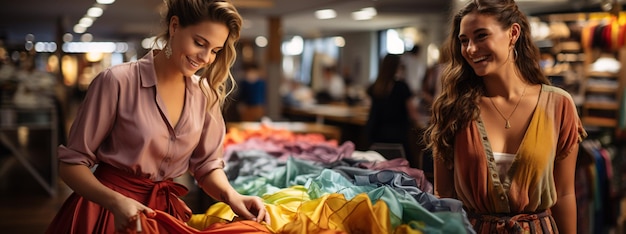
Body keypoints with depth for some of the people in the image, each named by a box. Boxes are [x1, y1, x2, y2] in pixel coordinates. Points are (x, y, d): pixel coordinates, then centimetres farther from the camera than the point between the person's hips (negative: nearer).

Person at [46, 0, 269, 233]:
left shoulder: (206, 94, -1)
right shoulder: (118, 81, -15)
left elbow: (206, 163, 5)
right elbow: (72, 162, -12)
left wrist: (231, 196, -15)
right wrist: (115, 201, -27)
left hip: (165, 211, 4)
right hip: (109, 209, -4)